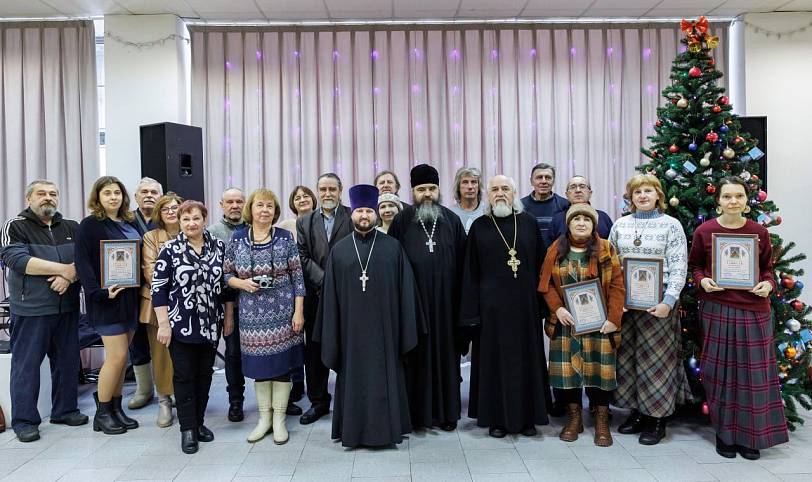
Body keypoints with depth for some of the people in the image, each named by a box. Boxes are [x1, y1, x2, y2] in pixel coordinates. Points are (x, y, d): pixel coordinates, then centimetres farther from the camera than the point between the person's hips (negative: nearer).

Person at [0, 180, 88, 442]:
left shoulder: (72, 228, 11)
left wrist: (69, 277, -15)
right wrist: (64, 268, -16)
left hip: (67, 306, 4)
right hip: (31, 308, -4)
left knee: (68, 360, 10)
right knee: (26, 363, 2)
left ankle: (65, 409, 24)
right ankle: (24, 420, 12)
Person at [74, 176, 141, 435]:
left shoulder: (130, 224, 12)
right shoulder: (89, 225, -6)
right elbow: (82, 262, -13)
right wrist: (98, 292, -22)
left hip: (130, 297, 6)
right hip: (107, 298, -6)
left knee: (121, 356, 10)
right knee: (117, 356, -6)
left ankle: (116, 408, 20)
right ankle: (102, 413, 9)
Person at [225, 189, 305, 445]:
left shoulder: (285, 238, -2)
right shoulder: (237, 239, 2)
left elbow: (298, 277, -3)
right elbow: (227, 275, 8)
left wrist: (299, 312, -8)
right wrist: (242, 283, -13)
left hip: (282, 312, -1)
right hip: (252, 314, 1)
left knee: (282, 362, 4)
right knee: (259, 364, 9)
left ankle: (279, 419, 18)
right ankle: (264, 418, 24)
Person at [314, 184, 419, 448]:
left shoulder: (393, 247, 1)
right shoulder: (339, 250, 5)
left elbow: (405, 290, 0)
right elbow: (330, 295, 5)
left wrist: (405, 331, -3)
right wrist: (331, 334, 1)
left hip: (383, 327, -1)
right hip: (351, 328, 1)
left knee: (384, 377, 6)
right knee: (353, 376, 9)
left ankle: (386, 428, 20)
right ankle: (353, 430, 22)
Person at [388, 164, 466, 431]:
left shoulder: (452, 220, 7)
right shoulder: (402, 221, 2)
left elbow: (462, 261, 7)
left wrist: (461, 297, 3)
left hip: (445, 300, 2)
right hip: (412, 301, -1)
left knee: (445, 353, 8)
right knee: (416, 355, 5)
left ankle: (446, 410, 21)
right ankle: (416, 411, 18)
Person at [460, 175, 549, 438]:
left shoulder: (528, 222, 5)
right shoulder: (479, 226, 2)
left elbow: (539, 263, 7)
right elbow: (471, 272, 0)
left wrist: (541, 301, 2)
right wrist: (472, 311, -5)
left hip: (525, 303, 1)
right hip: (492, 304, -1)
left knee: (526, 356, 8)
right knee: (495, 358, 5)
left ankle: (527, 416, 21)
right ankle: (497, 418, 17)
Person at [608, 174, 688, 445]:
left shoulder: (671, 225, 1)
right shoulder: (620, 225, 10)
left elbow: (679, 268, -5)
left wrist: (669, 301, -14)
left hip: (657, 301, -4)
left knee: (655, 358, 1)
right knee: (627, 356, 8)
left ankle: (656, 419, 14)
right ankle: (636, 412, 23)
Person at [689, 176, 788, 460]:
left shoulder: (759, 232, 3)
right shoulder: (704, 231, -1)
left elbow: (767, 267, 13)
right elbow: (695, 265, 9)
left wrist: (768, 284, -7)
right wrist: (703, 280, -11)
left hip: (754, 310, 2)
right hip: (717, 308, -1)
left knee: (753, 372, 6)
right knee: (721, 371, 5)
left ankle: (750, 436, 22)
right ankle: (724, 433, 20)